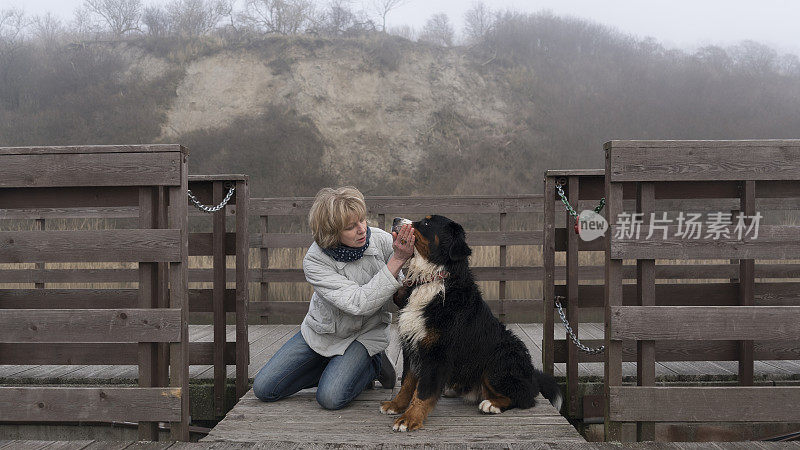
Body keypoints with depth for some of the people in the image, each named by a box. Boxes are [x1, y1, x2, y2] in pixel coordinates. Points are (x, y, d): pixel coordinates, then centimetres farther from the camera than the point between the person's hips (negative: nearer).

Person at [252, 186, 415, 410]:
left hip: (366, 335, -1)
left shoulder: (381, 240, -19)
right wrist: (396, 261, -41)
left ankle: (372, 365, 5)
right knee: (263, 388, -2)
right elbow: (358, 304, -34)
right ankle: (334, 367, 14)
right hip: (322, 332, 2)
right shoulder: (314, 261, -25)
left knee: (331, 398, -25)